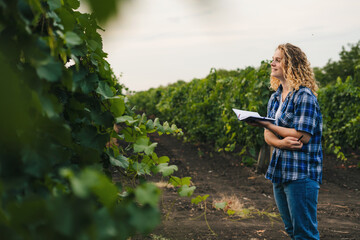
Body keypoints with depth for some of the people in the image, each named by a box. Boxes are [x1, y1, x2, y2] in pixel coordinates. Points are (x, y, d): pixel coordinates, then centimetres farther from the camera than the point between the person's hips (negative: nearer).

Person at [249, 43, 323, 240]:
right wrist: (281, 143, -15)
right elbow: (268, 135, 8)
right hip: (279, 171, 8)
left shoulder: (304, 96, -12)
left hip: (302, 173, -8)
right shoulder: (275, 98, 13)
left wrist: (268, 125, -14)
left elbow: (302, 136, -19)